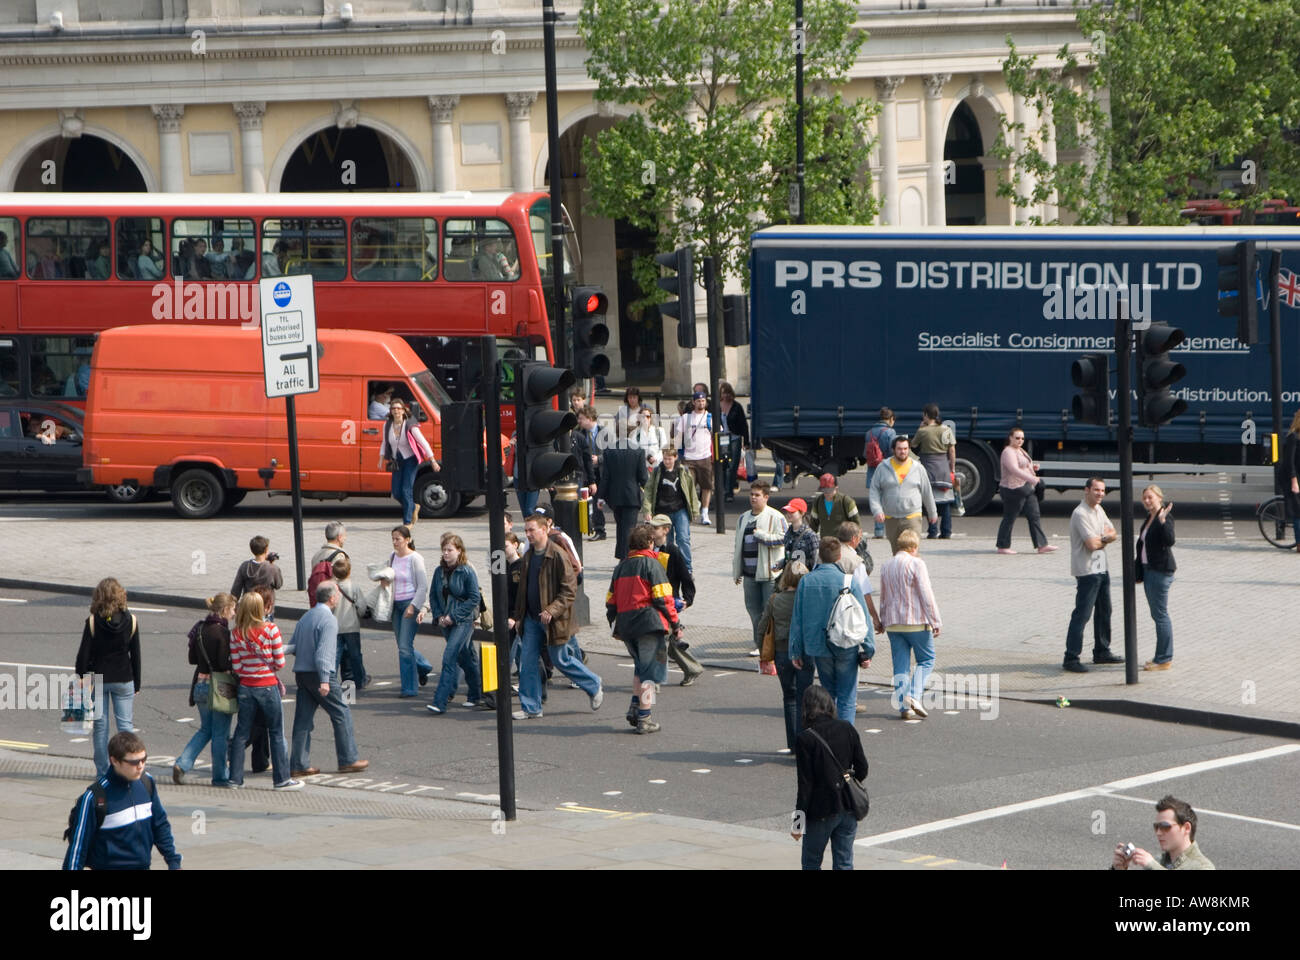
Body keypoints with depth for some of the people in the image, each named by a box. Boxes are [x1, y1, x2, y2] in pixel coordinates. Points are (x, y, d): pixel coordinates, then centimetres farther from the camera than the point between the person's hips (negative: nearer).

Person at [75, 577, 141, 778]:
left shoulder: (92, 622, -10)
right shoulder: (131, 621, -5)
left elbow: (83, 655, -8)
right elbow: (135, 656, 0)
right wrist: (136, 685, 9)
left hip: (97, 678, -1)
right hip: (123, 679, 1)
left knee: (100, 725, 7)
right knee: (125, 723, 5)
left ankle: (102, 771, 11)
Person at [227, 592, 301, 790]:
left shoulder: (235, 634, -5)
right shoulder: (270, 630, -13)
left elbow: (237, 667, -4)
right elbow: (280, 662, -10)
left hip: (246, 687, 3)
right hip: (268, 686, -3)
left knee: (241, 733, 12)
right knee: (277, 733, 7)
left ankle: (235, 777, 13)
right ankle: (282, 779, 9)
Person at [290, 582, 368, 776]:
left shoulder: (306, 617, 13)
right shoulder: (328, 620, -12)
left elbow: (293, 647, 15)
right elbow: (324, 652, -20)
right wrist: (324, 681, -23)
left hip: (301, 673, 8)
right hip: (319, 673, -8)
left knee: (303, 719, 7)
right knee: (341, 714, 3)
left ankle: (299, 765, 5)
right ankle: (348, 760, 6)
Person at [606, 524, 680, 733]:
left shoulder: (621, 566, 13)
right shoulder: (651, 564, -6)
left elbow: (611, 600, 17)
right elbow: (662, 597, -11)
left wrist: (615, 627, 28)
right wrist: (675, 623, -1)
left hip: (626, 626, 6)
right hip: (649, 624, -6)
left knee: (640, 667, 24)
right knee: (650, 671, -1)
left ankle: (635, 706, 12)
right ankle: (644, 719, -3)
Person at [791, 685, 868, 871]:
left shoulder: (805, 739, -15)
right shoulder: (848, 730, -1)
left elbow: (805, 783, -15)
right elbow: (862, 769, 4)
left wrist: (799, 821, -10)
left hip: (822, 812, -4)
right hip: (848, 809, 4)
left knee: (811, 863, 12)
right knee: (844, 864, 10)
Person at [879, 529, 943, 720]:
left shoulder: (886, 566, 10)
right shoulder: (916, 564, -10)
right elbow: (926, 595, -13)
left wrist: (884, 621, 28)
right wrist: (935, 622, -9)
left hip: (893, 623, 5)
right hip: (917, 622, -5)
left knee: (901, 665, 7)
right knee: (926, 660, 6)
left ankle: (903, 706, 2)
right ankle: (913, 695, -13)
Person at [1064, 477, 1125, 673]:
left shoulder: (1099, 510, 12)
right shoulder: (1080, 514, -18)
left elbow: (1113, 534, 10)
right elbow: (1091, 544, -23)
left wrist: (1101, 538, -12)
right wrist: (1106, 538, -2)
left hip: (1101, 569, 10)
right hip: (1087, 571, -10)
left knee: (1104, 611, 18)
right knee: (1082, 614, -11)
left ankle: (1102, 652, 30)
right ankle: (1071, 658, -10)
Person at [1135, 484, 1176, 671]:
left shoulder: (1165, 520, -15)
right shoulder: (1149, 519, 13)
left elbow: (1169, 541, -30)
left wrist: (1162, 520, -39)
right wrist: (1139, 571, 21)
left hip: (1160, 571, -10)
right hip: (1149, 570, 10)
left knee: (1160, 614, -6)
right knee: (1157, 614, 14)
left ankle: (1164, 659, -2)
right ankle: (1164, 656, 22)